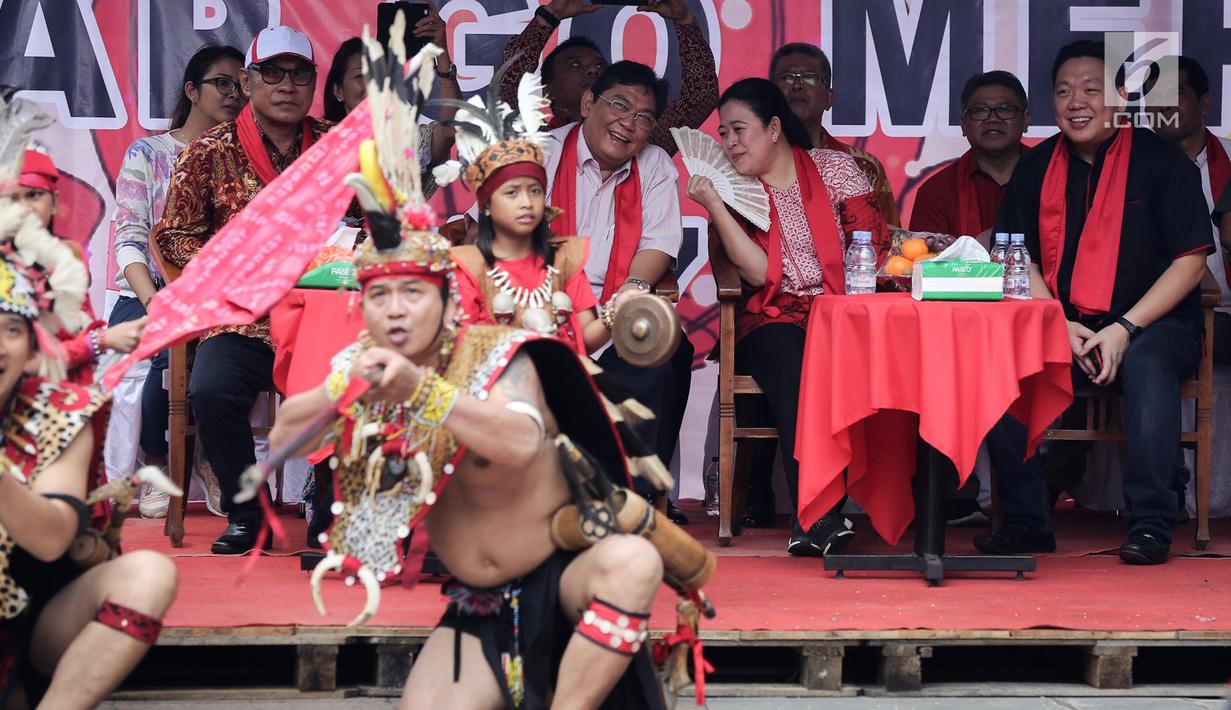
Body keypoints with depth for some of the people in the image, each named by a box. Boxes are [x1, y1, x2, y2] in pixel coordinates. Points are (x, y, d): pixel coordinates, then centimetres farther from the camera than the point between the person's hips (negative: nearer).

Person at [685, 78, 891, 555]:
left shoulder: (833, 167, 7)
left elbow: (875, 245, -2)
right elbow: (759, 273, -6)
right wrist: (714, 205, -12)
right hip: (773, 322, 0)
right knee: (788, 355, -35)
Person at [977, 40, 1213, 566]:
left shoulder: (1160, 161, -1)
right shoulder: (1036, 168, 11)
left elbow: (1191, 260, -5)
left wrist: (1124, 330, -15)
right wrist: (1060, 325, -8)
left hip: (1154, 324, -3)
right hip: (1064, 328, 3)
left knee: (1148, 365, -37)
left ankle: (1151, 524, -31)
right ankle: (1027, 522, -18)